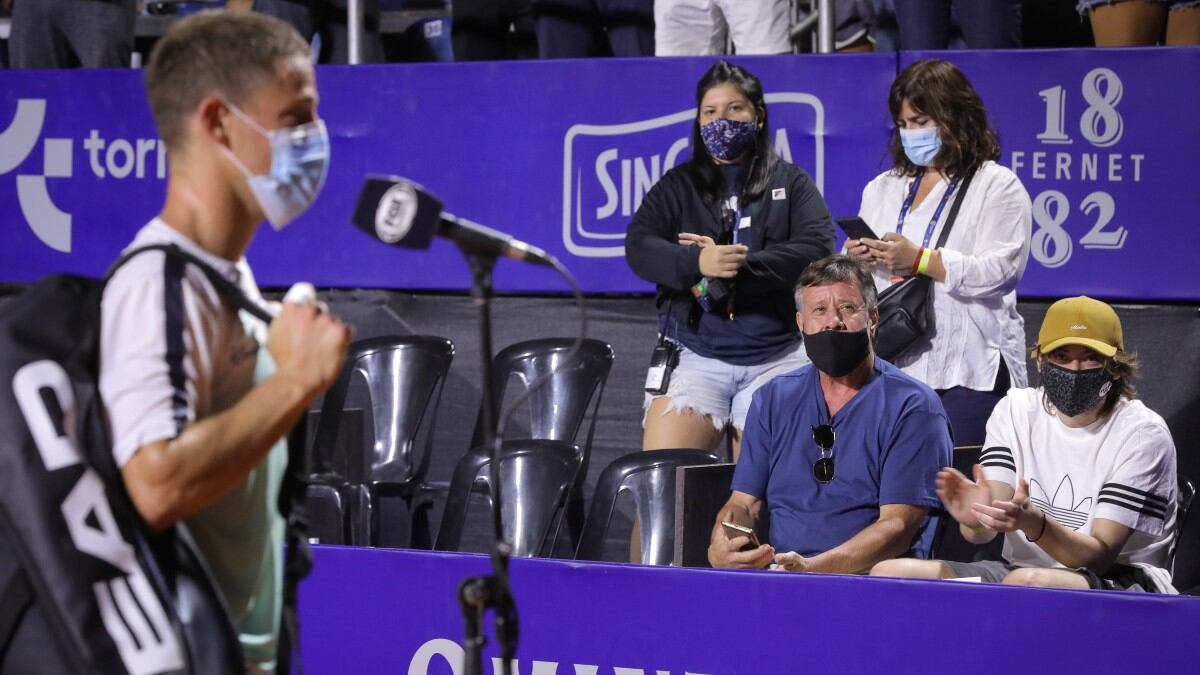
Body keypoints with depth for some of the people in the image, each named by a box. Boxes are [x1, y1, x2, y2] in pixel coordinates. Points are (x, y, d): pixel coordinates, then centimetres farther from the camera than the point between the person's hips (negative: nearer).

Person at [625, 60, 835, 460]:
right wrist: (698, 262, -23)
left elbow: (818, 248, -6)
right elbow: (639, 248, -3)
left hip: (777, 360, 0)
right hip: (696, 357, 0)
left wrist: (739, 266, -16)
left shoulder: (791, 183, 10)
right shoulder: (679, 186, 12)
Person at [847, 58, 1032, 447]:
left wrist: (919, 259, -18)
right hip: (893, 366, 5)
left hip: (968, 371, -5)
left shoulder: (998, 187, 2)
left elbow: (1000, 270, -12)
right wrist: (855, 259, -3)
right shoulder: (883, 189, 20)